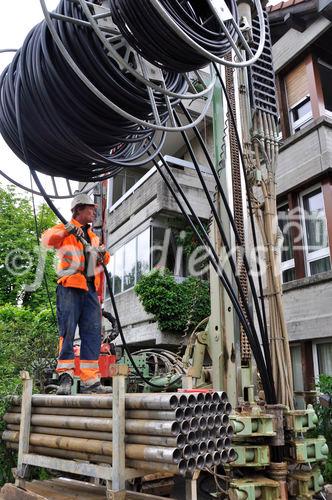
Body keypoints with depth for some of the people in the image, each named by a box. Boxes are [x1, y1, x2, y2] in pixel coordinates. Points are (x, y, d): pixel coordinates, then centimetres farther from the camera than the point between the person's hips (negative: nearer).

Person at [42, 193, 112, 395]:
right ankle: (66, 375, -3)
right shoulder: (65, 230, 6)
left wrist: (104, 255, 5)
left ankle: (90, 380, 2)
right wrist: (66, 230, -28)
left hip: (90, 290, 6)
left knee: (93, 333, 0)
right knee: (68, 332, -9)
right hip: (70, 288, -6)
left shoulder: (94, 236, 26)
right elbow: (48, 239, -13)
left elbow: (103, 260, 28)